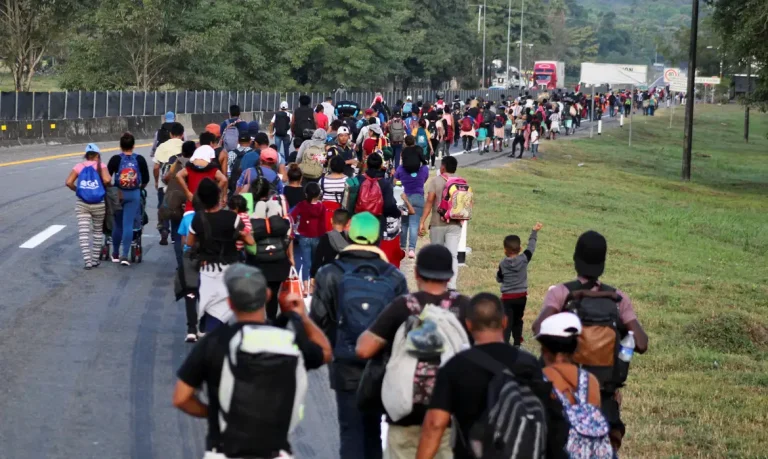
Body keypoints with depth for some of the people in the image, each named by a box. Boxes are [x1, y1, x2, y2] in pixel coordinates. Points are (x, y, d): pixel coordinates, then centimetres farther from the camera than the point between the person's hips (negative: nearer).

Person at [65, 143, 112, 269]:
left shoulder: (79, 166, 3)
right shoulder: (101, 166, -2)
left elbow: (68, 182, -7)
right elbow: (107, 180, -18)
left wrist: (77, 189, 9)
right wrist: (109, 186, 3)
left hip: (82, 204, 0)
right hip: (99, 204, 0)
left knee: (83, 232, -1)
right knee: (97, 231, 17)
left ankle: (87, 260, -11)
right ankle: (95, 259, 21)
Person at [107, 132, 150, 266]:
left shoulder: (115, 159, -8)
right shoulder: (139, 159, -3)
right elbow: (146, 179, 3)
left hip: (118, 194, 0)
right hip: (134, 195, 0)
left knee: (117, 224, 13)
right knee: (128, 225, 0)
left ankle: (115, 254, 23)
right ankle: (125, 256, -7)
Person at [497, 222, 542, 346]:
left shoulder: (503, 264, -9)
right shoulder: (524, 260, -8)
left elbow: (499, 279, 4)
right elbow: (531, 247, 4)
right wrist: (534, 232, 14)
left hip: (507, 297, -3)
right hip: (521, 296, 3)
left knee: (507, 322, -7)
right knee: (518, 321, 18)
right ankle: (517, 344, 25)